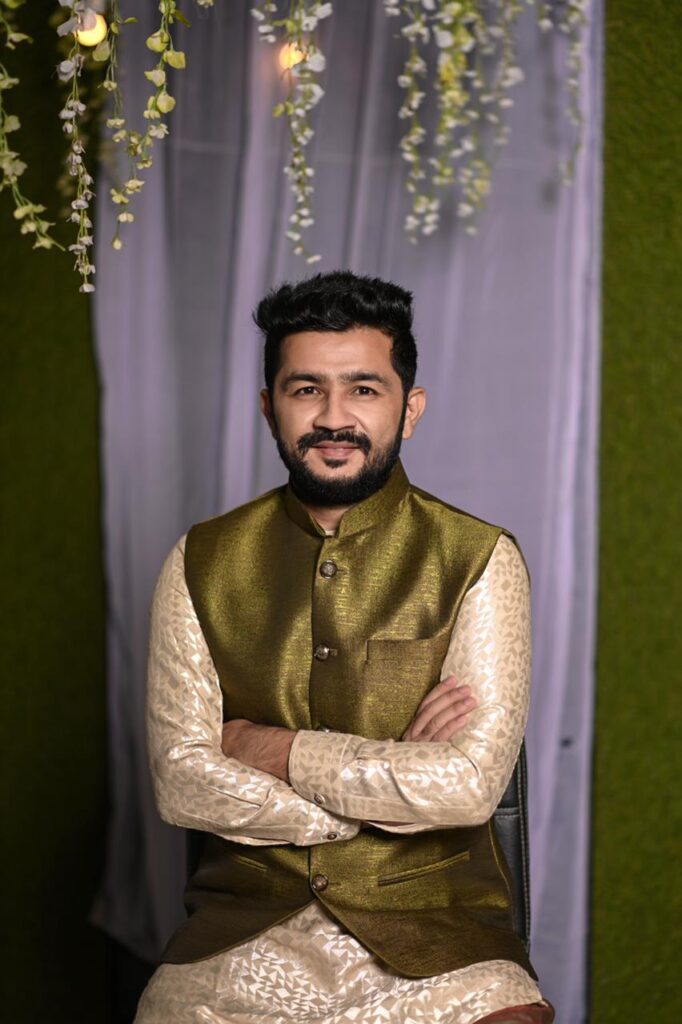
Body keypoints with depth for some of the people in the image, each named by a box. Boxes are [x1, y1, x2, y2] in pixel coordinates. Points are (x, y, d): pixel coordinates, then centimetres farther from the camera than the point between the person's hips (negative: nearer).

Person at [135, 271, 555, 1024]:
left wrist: (273, 749, -6)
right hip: (245, 925, 1)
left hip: (434, 930, -1)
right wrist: (395, 782, -9)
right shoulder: (201, 565, 6)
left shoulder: (479, 561, 0)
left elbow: (471, 782, -11)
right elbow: (180, 780, -3)